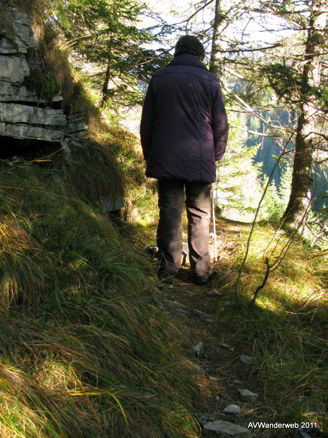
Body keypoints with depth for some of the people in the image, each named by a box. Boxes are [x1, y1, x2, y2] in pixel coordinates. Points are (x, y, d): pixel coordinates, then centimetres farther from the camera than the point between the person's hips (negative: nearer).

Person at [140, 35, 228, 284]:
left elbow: (146, 124, 10)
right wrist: (215, 156, 15)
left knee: (169, 212, 6)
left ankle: (169, 266, 6)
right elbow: (221, 125, 4)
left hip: (166, 160, 1)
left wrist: (149, 156, 18)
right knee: (200, 215, 5)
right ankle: (201, 270, 7)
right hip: (200, 161, -1)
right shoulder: (210, 81, 3)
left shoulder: (159, 79, 8)